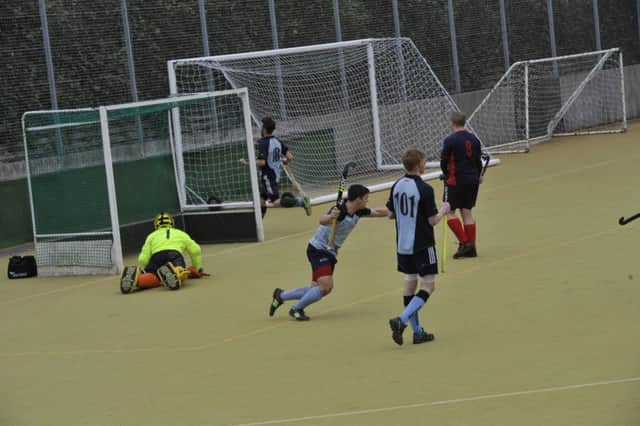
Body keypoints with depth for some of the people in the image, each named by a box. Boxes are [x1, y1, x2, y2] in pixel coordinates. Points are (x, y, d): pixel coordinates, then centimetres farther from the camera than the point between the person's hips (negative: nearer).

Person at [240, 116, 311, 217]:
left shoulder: (263, 143, -16)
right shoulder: (278, 141, 6)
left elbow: (261, 162, -25)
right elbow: (290, 157, 2)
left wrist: (246, 162, -13)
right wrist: (283, 162, 23)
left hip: (267, 176, -9)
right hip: (276, 175, 9)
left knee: (276, 202, -13)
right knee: (262, 199, 17)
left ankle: (301, 201, -26)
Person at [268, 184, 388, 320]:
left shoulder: (359, 212, -4)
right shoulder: (339, 211, -28)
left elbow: (378, 212, 9)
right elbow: (323, 220, -46)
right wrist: (330, 217, -67)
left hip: (330, 252, 9)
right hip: (318, 250, -9)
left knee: (318, 289, 9)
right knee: (325, 286, -20)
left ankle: (281, 296, 24)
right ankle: (296, 309, 0)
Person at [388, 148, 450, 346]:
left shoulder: (396, 186, 2)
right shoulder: (425, 189, -18)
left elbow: (391, 213, 11)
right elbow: (433, 220, -15)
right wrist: (443, 210, 4)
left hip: (402, 245, 7)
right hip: (422, 246, -7)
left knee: (410, 283, 13)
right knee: (428, 286, 0)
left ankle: (417, 331, 16)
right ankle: (401, 320, -18)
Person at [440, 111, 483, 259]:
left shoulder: (450, 140, -13)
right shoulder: (474, 139, 5)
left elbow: (443, 162, -7)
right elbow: (479, 160, 12)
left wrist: (447, 174, 14)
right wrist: (477, 176, 30)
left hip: (457, 180, -6)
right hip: (473, 179, 6)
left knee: (450, 212, 4)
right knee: (466, 211, 12)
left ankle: (464, 242, -8)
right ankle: (471, 247, 9)